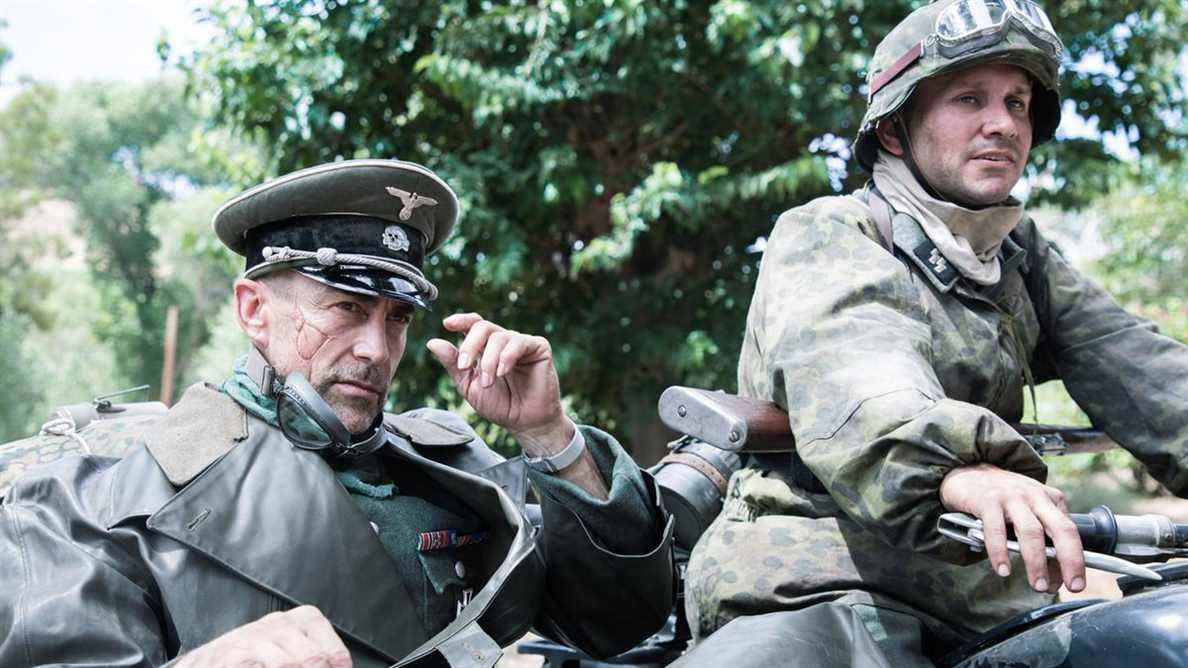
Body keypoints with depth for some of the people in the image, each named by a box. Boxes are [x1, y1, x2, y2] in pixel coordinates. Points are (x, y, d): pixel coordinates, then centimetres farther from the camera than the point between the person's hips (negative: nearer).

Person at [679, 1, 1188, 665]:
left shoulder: (1025, 257, 21)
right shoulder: (824, 234, 1)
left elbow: (1133, 365, 4)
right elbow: (846, 373, -21)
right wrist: (953, 467, -41)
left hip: (986, 597, 6)